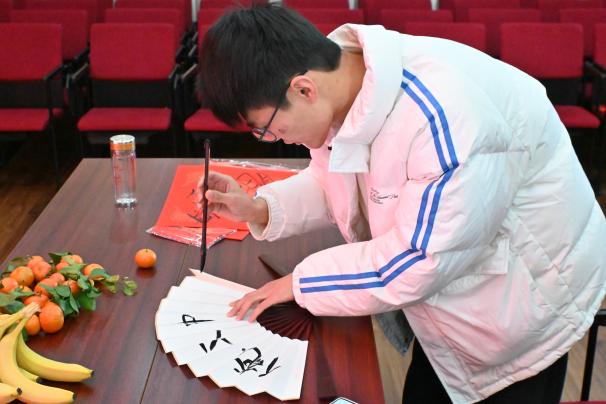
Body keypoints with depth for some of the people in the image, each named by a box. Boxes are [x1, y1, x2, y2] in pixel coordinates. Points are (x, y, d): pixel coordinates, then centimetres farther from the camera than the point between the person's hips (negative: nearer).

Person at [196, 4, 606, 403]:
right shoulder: (339, 77, -12)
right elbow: (332, 181, 5)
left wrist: (300, 283, -20)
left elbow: (417, 260, -32)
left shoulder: (443, 118, -39)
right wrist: (259, 209, -12)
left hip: (524, 299, -7)